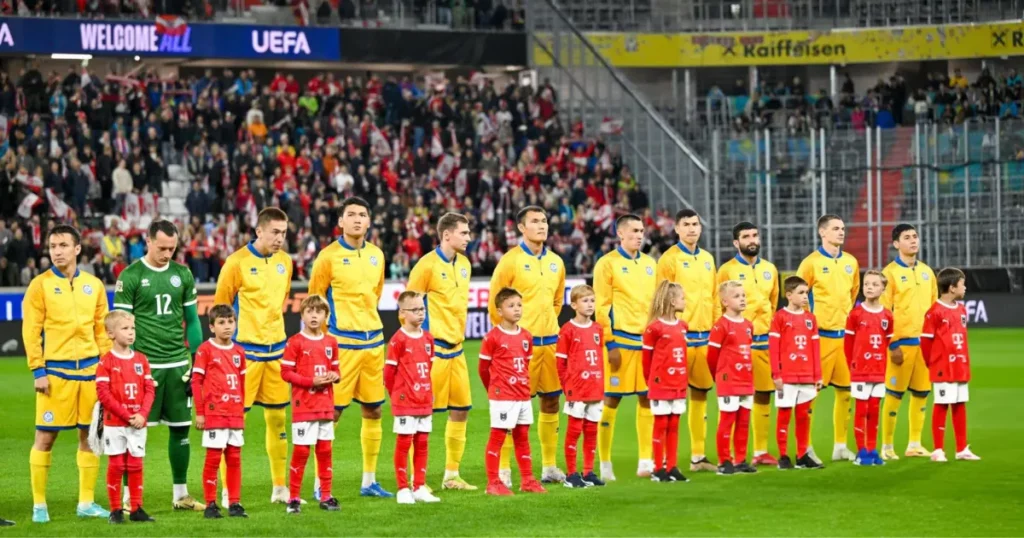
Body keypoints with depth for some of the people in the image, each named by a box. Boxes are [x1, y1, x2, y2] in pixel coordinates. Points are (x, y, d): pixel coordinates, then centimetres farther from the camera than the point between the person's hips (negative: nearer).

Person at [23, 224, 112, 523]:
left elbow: (102, 330, 13)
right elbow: (30, 331, -5)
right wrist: (38, 371, -10)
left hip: (90, 369, 4)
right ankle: (39, 505, 6)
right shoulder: (40, 285, -2)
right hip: (55, 370, -4)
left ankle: (86, 503, 16)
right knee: (45, 437, -2)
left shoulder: (94, 285, 9)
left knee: (90, 435, 7)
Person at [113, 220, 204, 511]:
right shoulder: (130, 277, -4)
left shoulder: (182, 274, 9)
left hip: (178, 364, 4)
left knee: (181, 429, 8)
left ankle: (180, 494, 18)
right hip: (144, 364, -4)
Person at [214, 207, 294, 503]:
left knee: (277, 418, 10)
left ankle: (280, 487, 19)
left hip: (276, 349, 6)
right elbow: (220, 305, -4)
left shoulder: (284, 261, 8)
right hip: (245, 350, -6)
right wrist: (231, 334, -4)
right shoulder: (238, 262, -10)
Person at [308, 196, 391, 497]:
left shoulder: (376, 255, 9)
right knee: (332, 411, -5)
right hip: (342, 342, -6)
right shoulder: (329, 256, -7)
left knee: (373, 410, 9)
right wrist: (332, 325, 0)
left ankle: (369, 481, 18)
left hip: (373, 340, 6)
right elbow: (314, 299, -2)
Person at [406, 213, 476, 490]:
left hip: (456, 347, 8)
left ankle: (451, 475, 19)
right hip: (433, 348, -8)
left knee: (461, 409, 9)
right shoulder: (428, 265, -11)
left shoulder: (464, 264, 12)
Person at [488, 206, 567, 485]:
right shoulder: (511, 260, -8)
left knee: (550, 401, 9)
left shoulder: (556, 262, 11)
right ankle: (504, 469, -2)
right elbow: (495, 301, -5)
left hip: (550, 340, 6)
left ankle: (549, 466, 18)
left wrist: (548, 323, 16)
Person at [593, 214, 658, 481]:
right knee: (612, 400, -2)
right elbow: (601, 306, -7)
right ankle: (604, 463, 4)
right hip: (621, 339, -6)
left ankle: (646, 461, 11)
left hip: (648, 339, 6)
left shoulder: (649, 264, 15)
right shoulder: (608, 263, -3)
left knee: (647, 399, 5)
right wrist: (609, 343, -12)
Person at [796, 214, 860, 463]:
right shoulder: (811, 262, -4)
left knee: (845, 391, 7)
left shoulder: (851, 262, 11)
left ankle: (840, 446, 16)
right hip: (820, 334, -6)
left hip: (846, 334, 6)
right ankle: (806, 447, 0)